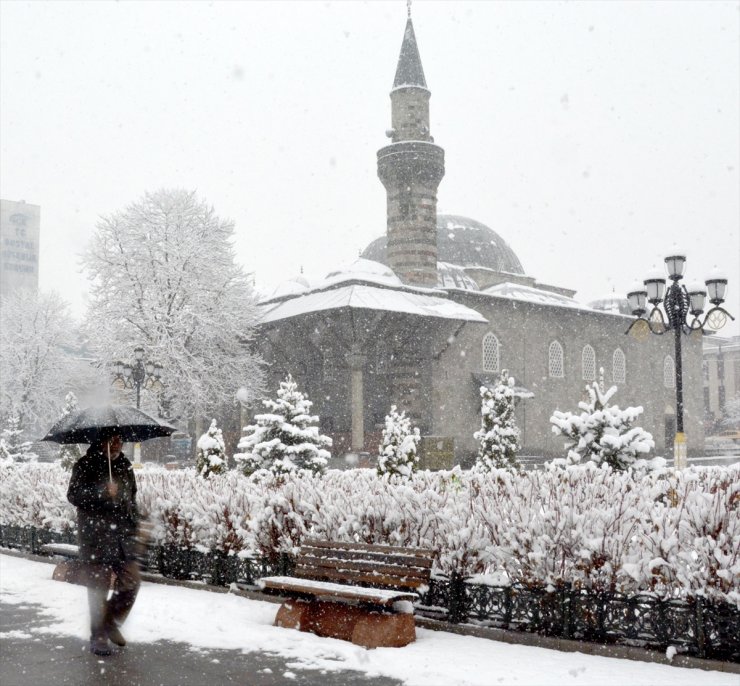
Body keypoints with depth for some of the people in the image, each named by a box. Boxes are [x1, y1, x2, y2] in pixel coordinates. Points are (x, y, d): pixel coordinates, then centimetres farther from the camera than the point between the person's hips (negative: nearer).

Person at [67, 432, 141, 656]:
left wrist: (133, 524, 17)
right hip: (95, 535, -5)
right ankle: (98, 637, 12)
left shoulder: (125, 464, 15)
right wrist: (102, 492, -24)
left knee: (131, 582, 1)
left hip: (123, 535, 5)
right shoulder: (86, 465, -4)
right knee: (98, 587, 0)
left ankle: (112, 621, 24)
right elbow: (74, 495, -12)